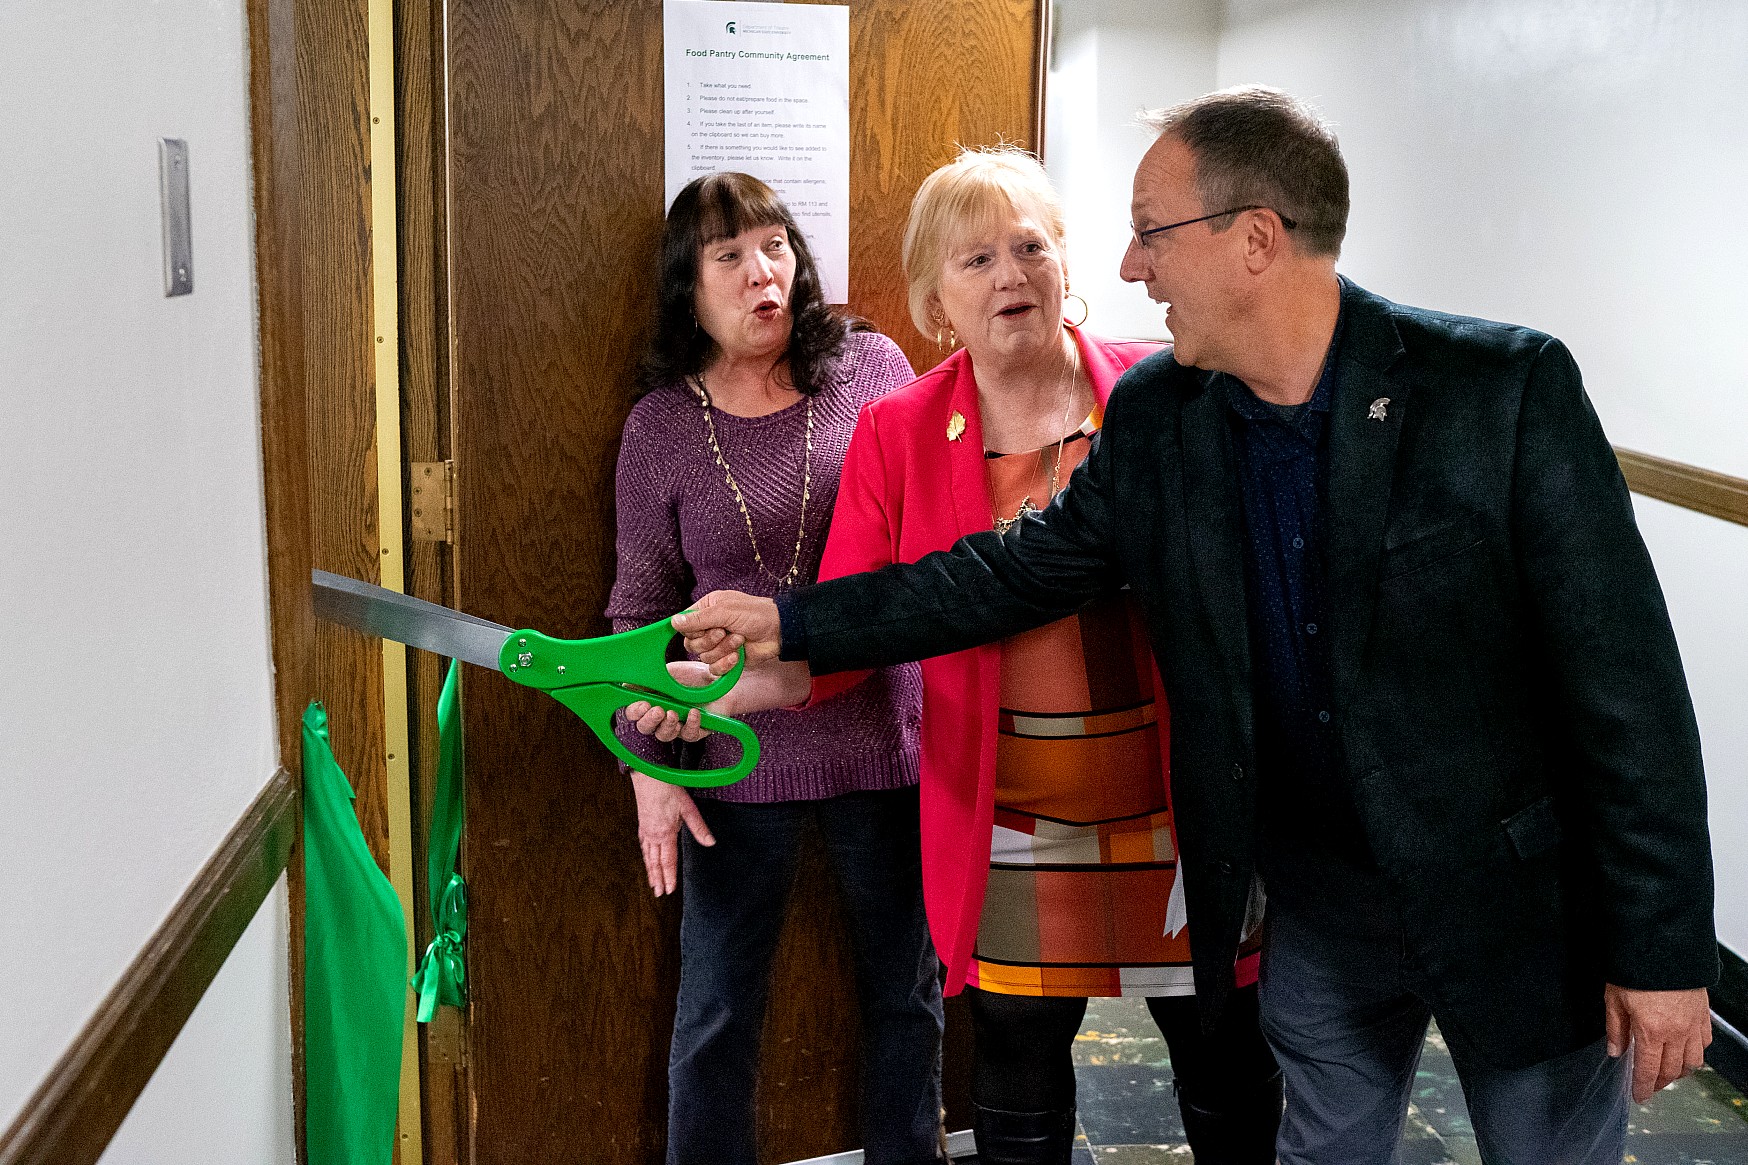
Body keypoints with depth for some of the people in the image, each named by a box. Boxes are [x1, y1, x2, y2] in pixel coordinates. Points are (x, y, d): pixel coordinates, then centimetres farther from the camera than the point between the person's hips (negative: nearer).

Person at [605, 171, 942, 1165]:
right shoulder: (661, 425, -1)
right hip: (737, 761, 0)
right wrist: (648, 765, -3)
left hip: (887, 740, 1)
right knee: (719, 1012, 11)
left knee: (907, 994, 16)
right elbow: (641, 610, 3)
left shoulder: (874, 368, -2)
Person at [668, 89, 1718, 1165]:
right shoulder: (1154, 414, -5)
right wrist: (790, 623, 1)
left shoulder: (1508, 388, -20)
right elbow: (1020, 570, 5)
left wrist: (1664, 946, -15)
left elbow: (1625, 683, -17)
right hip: (1317, 904, 4)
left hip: (1517, 903, -3)